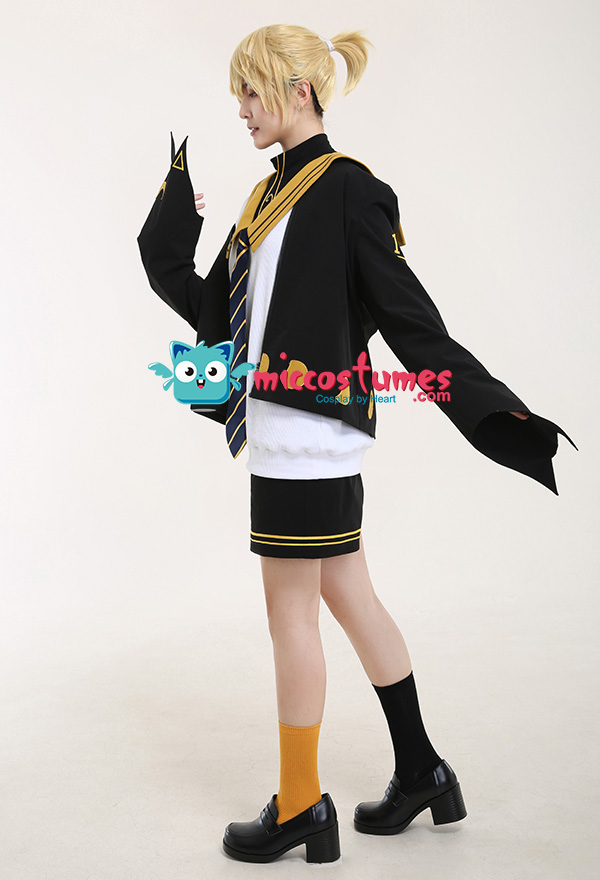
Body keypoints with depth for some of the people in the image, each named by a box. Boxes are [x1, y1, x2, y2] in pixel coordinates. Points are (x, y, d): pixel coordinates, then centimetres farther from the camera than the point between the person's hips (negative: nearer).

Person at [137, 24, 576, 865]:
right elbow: (212, 311, 14)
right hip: (278, 427, 9)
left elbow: (413, 320, -12)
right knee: (349, 598, 15)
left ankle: (300, 807, 18)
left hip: (311, 431, -9)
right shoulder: (270, 193, 16)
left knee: (291, 611, 1)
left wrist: (496, 414, -16)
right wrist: (168, 236, 2)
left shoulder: (347, 190, -9)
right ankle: (422, 773, 30)